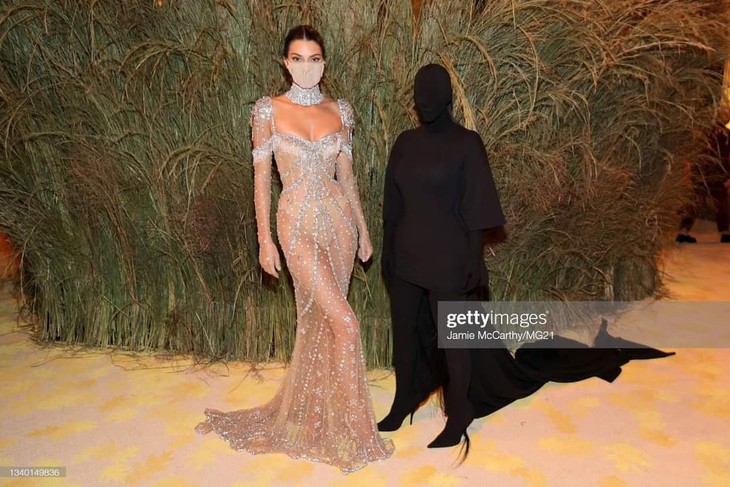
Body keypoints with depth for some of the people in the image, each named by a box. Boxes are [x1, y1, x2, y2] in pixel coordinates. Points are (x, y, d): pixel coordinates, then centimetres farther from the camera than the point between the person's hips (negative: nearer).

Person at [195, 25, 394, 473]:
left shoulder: (340, 111, 7)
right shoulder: (269, 110, -2)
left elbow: (346, 174, 12)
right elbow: (262, 177, -2)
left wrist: (363, 229, 11)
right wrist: (265, 239, -7)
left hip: (339, 219, 4)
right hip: (299, 225, -4)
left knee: (321, 323, 12)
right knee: (345, 322, -10)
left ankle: (311, 412, 32)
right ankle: (356, 430, 7)